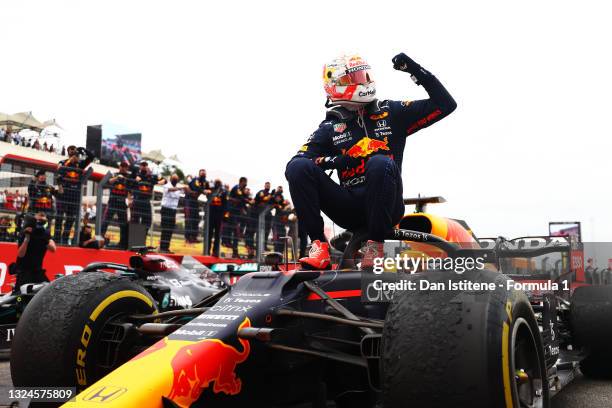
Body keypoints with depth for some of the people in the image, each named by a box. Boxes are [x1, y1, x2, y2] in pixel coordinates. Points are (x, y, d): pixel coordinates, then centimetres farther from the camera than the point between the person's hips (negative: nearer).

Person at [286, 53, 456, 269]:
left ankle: (375, 246, -28)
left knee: (381, 163, -34)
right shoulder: (329, 127, 12)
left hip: (385, 206, -1)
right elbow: (292, 163, 1)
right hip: (349, 209, 2)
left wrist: (417, 71, 2)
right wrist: (331, 160, -16)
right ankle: (319, 246, -24)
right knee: (298, 167, -19)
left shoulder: (391, 113, 12)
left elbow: (445, 104, 11)